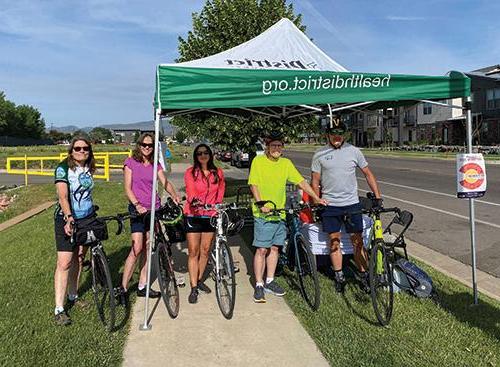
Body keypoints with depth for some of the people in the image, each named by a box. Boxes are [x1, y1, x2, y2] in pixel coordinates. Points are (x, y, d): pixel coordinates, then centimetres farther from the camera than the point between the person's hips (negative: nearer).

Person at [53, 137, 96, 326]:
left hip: (86, 219, 6)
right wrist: (69, 217, -36)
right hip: (66, 220, -6)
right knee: (64, 263, -9)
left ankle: (73, 295, 31)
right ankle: (59, 309, -5)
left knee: (78, 259, 14)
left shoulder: (88, 169, 6)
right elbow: (63, 196, -24)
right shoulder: (63, 168, -12)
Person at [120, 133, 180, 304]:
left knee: (148, 247, 8)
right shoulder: (131, 162, 0)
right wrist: (137, 204, -20)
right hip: (138, 209, -5)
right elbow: (127, 188, -6)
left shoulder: (156, 165, 11)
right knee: (137, 248, -13)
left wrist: (174, 195, -20)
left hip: (153, 208, 5)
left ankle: (142, 287, 18)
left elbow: (165, 182, -1)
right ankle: (123, 289, -3)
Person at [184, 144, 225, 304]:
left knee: (205, 250, 12)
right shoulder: (190, 172, -6)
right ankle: (194, 288, 4)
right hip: (193, 215, -3)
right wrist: (194, 201, -38)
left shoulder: (218, 173, 3)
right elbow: (191, 192, -19)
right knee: (193, 252, -2)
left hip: (210, 216, 3)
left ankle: (199, 280, 31)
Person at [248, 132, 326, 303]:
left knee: (274, 248, 13)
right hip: (263, 214, -5)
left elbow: (301, 182, 5)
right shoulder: (258, 161, -5)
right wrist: (261, 204, -23)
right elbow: (253, 184, -10)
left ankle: (269, 281, 25)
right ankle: (259, 285, 7)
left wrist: (317, 198, -2)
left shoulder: (286, 163, 7)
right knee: (262, 249, -3)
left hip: (280, 213, 5)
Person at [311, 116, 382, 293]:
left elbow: (368, 174, 7)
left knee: (357, 240, 3)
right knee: (334, 241, 6)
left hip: (352, 203, 0)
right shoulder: (319, 154, -1)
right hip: (329, 205, 0)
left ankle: (364, 275, 16)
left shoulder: (353, 151, 1)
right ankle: (339, 277, 19)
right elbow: (315, 182, 3)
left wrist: (378, 197, 2)